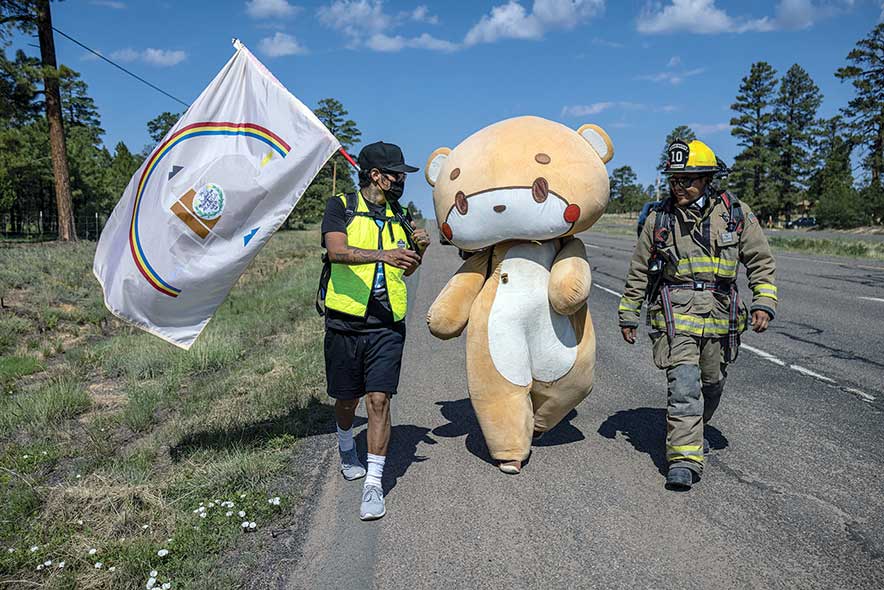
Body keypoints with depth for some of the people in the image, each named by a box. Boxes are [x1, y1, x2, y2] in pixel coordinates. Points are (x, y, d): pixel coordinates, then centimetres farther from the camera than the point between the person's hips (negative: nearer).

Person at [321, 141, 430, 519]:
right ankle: (346, 451, 44)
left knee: (378, 400, -7)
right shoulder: (341, 207, -1)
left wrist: (418, 250, 4)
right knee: (346, 399, 14)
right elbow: (337, 251, -21)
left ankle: (374, 484, 0)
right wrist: (383, 254, -35)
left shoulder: (398, 217, 13)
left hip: (387, 326, 2)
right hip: (345, 322, -2)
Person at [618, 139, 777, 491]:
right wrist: (628, 315, 10)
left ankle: (693, 433, 42)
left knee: (712, 383, 16)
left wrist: (764, 303, -5)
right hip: (675, 312, -2)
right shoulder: (659, 219, 1)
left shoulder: (736, 214, 2)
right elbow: (639, 271, 8)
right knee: (684, 383, -15)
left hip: (719, 315, 2)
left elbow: (761, 260, 8)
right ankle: (684, 459, -11)